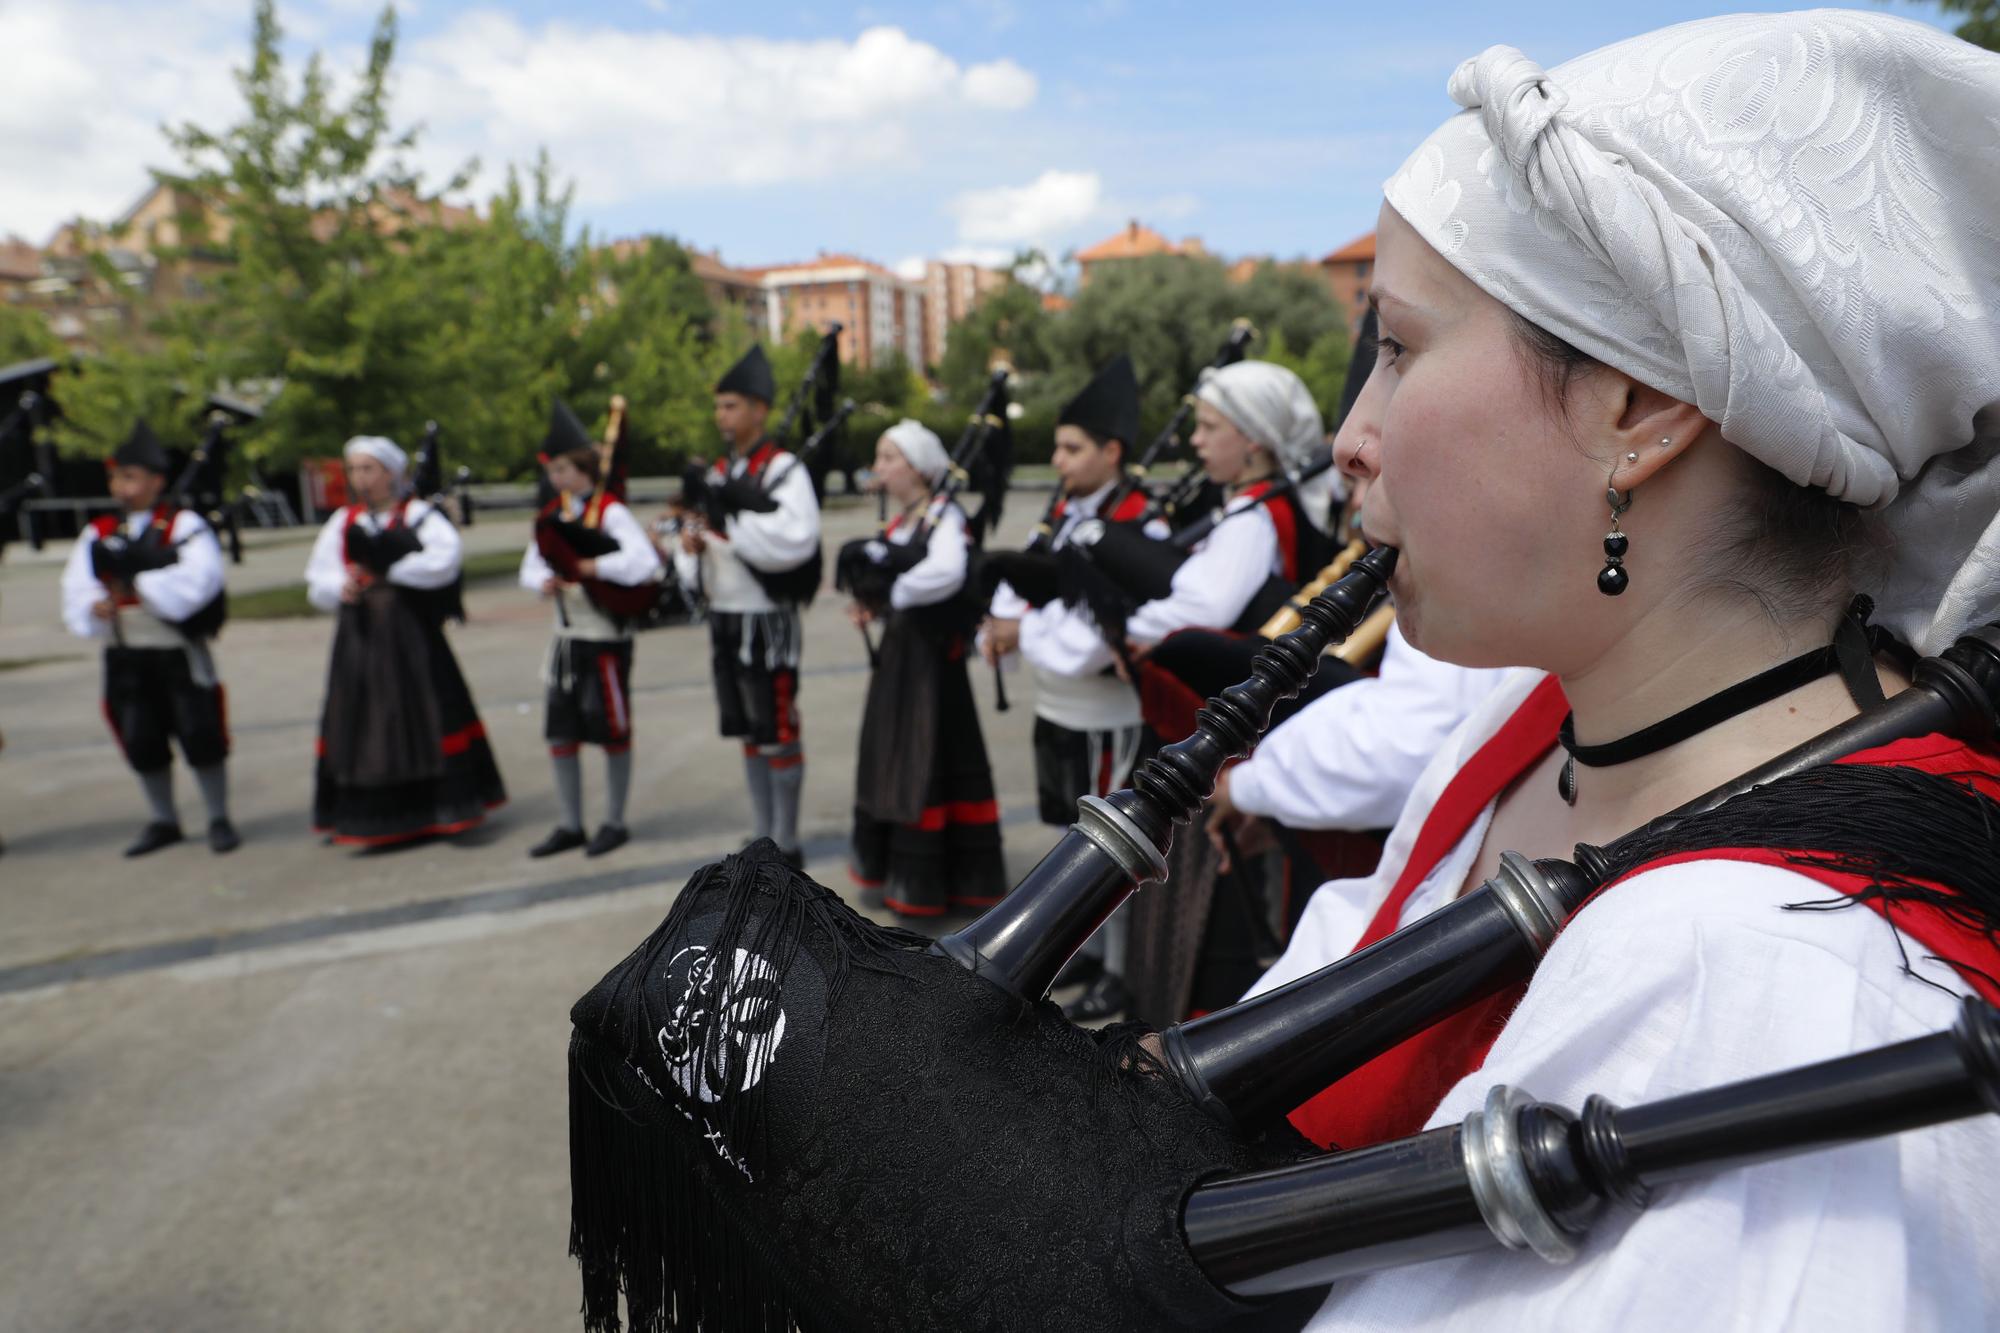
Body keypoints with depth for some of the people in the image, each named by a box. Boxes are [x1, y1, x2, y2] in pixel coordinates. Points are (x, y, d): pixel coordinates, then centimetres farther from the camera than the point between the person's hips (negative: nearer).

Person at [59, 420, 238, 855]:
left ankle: (219, 819, 11)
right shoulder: (98, 533, 10)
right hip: (124, 655, 5)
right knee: (142, 741, 12)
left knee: (200, 734, -2)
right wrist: (94, 606, -16)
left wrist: (138, 586, -20)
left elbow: (197, 578, -19)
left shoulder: (184, 525, -5)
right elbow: (78, 587, 5)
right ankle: (164, 821, 27)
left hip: (180, 652, -5)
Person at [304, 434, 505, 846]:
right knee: (361, 722, 6)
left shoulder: (418, 514, -1)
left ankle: (449, 803, 10)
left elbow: (443, 559, -18)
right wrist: (341, 588, -12)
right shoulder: (342, 523, 12)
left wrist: (386, 572, -13)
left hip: (411, 634, -4)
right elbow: (318, 580, 10)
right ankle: (372, 818, 16)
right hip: (360, 638, 5)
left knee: (426, 715, -1)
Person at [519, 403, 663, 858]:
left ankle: (614, 824, 19)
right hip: (567, 638, 7)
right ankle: (572, 826, 23)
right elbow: (531, 566, 14)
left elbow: (645, 564, -24)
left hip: (606, 639, -7)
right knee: (560, 735, 10)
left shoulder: (610, 513, -13)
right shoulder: (553, 515, 9)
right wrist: (545, 582, -7)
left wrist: (590, 567, -25)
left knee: (612, 733, 5)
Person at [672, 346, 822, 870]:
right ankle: (763, 836, 27)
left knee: (778, 732, 1)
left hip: (767, 622, -8)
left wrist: (729, 520, -24)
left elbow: (795, 539, -26)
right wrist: (690, 548, -5)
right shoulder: (717, 474, 13)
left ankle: (787, 844, 12)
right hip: (724, 620, 8)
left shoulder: (784, 471, -11)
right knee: (749, 732, 15)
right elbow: (699, 552, 18)